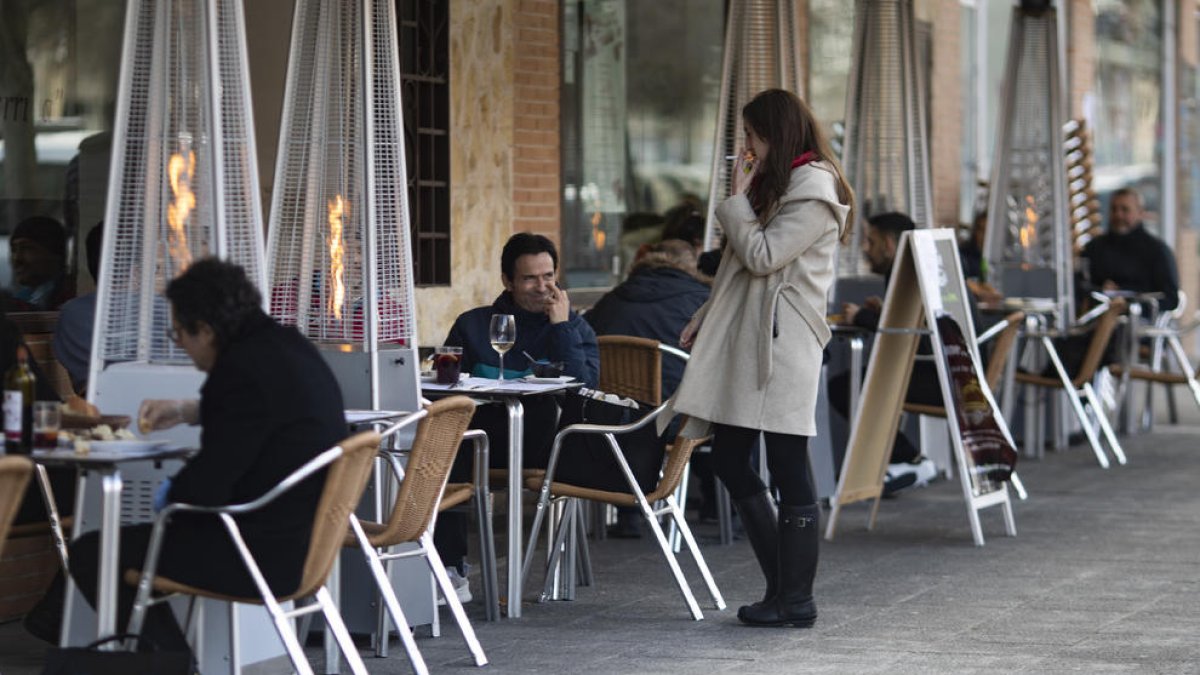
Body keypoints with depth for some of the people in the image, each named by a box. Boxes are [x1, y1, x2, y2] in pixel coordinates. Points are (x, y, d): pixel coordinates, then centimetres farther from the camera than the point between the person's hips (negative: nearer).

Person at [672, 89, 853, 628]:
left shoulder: (815, 193, -10)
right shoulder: (776, 184, 21)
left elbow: (762, 256, -17)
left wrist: (738, 198, -8)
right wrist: (705, 318, 19)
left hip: (782, 343, -10)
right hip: (745, 340, 10)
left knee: (788, 472, -5)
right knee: (728, 461, 9)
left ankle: (796, 600, 2)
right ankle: (783, 584, 16)